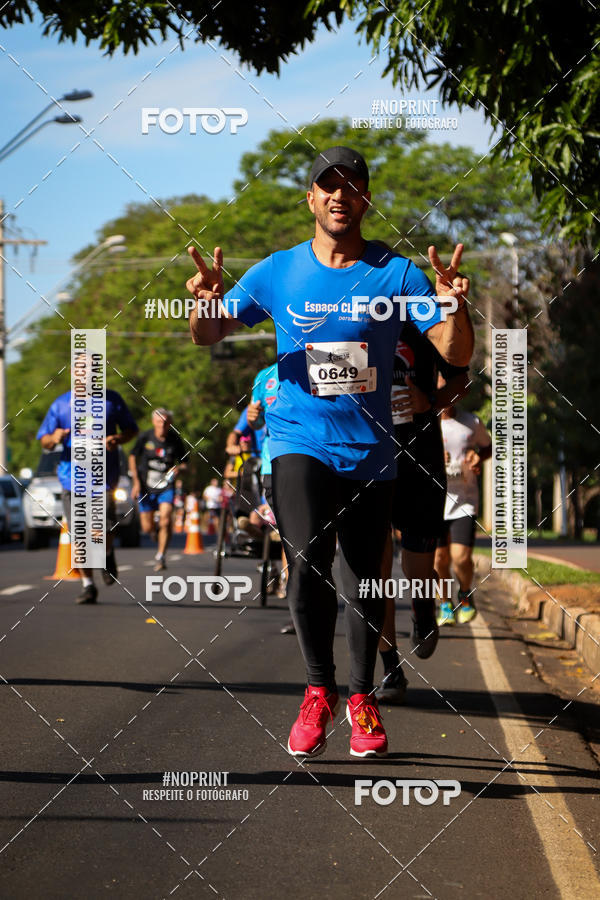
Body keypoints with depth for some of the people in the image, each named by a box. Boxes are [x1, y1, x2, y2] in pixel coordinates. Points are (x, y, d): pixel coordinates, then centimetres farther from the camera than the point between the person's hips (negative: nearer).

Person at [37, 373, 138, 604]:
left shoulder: (112, 400, 7)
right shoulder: (61, 404, 9)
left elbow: (131, 429, 15)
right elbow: (43, 440, 11)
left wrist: (117, 439, -8)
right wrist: (54, 438, -14)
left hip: (104, 474, -1)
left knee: (104, 529, -12)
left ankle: (107, 555, 24)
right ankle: (88, 586, 9)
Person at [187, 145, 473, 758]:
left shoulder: (396, 274, 0)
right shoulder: (278, 272, 4)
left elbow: (456, 354, -4)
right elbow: (207, 335, 8)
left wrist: (454, 306, -25)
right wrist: (205, 302, -15)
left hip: (370, 449, 1)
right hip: (299, 440, -1)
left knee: (364, 582, 6)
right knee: (307, 562, -20)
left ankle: (362, 697, 25)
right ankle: (318, 690, -3)